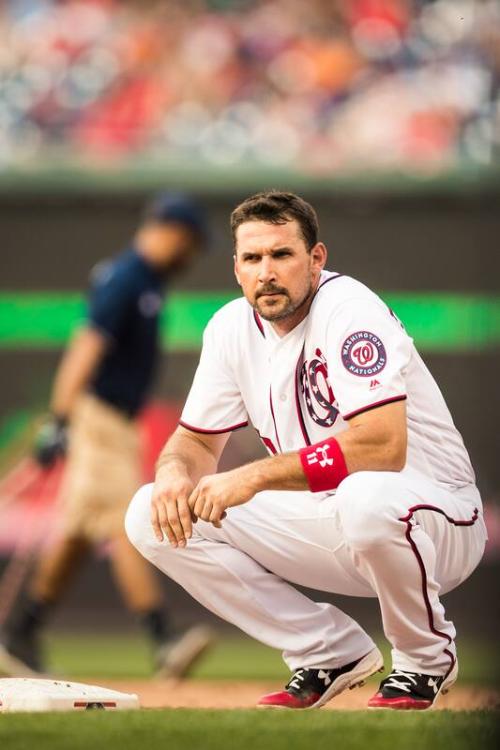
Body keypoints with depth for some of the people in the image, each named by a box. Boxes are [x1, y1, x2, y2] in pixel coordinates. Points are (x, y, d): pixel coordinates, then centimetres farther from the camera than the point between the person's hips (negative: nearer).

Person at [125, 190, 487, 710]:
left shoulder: (348, 308, -21)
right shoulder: (232, 327, 1)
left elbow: (383, 447, -33)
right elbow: (197, 440, 10)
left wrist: (255, 477, -33)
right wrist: (175, 472, -16)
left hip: (437, 519, -7)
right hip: (323, 523, 7)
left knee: (368, 500, -43)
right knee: (151, 516, -7)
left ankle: (426, 658, -10)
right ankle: (332, 653, 2)